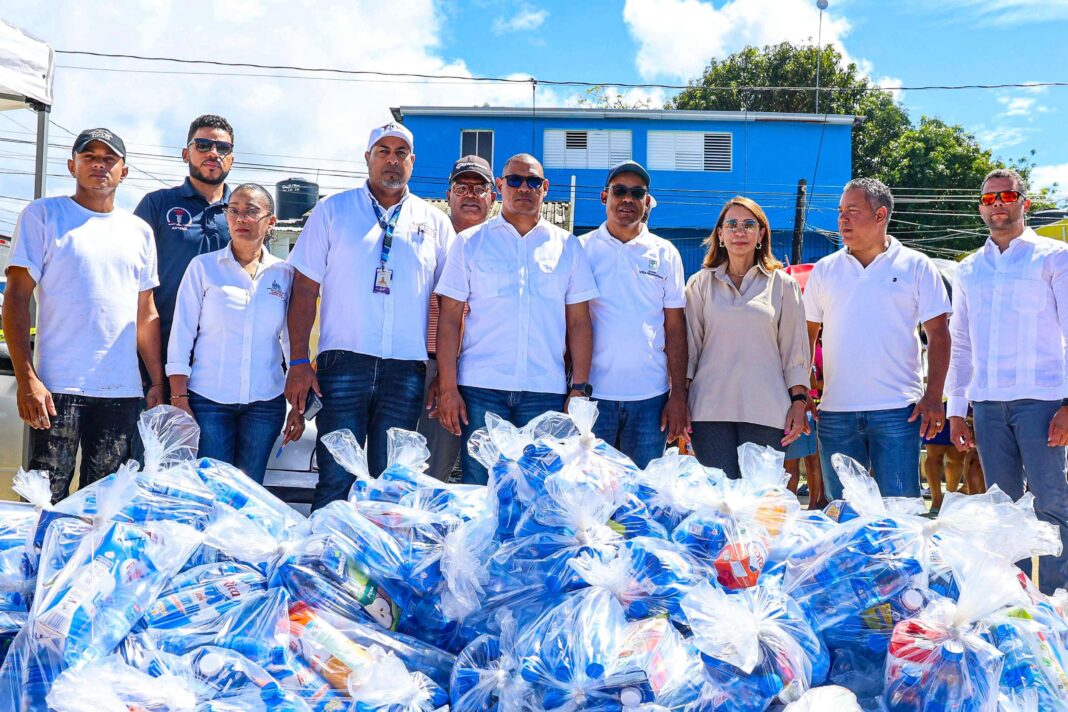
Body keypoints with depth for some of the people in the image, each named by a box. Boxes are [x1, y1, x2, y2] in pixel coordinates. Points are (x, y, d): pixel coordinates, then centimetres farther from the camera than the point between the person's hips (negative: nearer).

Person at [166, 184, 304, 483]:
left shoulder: (284, 274, 6)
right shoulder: (203, 267, 2)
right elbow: (181, 336, 1)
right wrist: (179, 399, -6)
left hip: (265, 403, 2)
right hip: (208, 400, -1)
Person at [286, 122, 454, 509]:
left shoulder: (434, 222, 13)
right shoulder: (333, 210, 9)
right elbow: (304, 291, 5)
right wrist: (299, 363, -3)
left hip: (407, 370, 2)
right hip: (343, 364, -1)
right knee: (335, 480, -3)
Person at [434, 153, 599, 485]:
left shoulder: (567, 246, 12)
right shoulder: (470, 242, 8)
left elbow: (579, 323, 10)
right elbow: (449, 319, 4)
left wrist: (580, 387, 1)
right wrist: (448, 388, -4)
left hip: (546, 392, 1)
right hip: (480, 387, -1)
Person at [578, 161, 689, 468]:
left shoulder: (665, 253, 8)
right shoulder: (581, 249, 5)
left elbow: (675, 327, 7)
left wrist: (678, 395, 1)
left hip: (650, 396, 1)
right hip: (592, 392, -1)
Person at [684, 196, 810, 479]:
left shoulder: (783, 284, 10)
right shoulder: (700, 283, 11)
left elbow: (795, 350, 9)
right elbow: (688, 346, 11)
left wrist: (799, 401, 2)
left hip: (766, 411, 0)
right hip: (711, 410, 1)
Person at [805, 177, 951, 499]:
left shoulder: (916, 266, 3)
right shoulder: (825, 270, 11)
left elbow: (938, 334, 2)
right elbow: (807, 336, 13)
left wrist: (933, 397, -8)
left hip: (897, 411, -2)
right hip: (835, 411, 3)